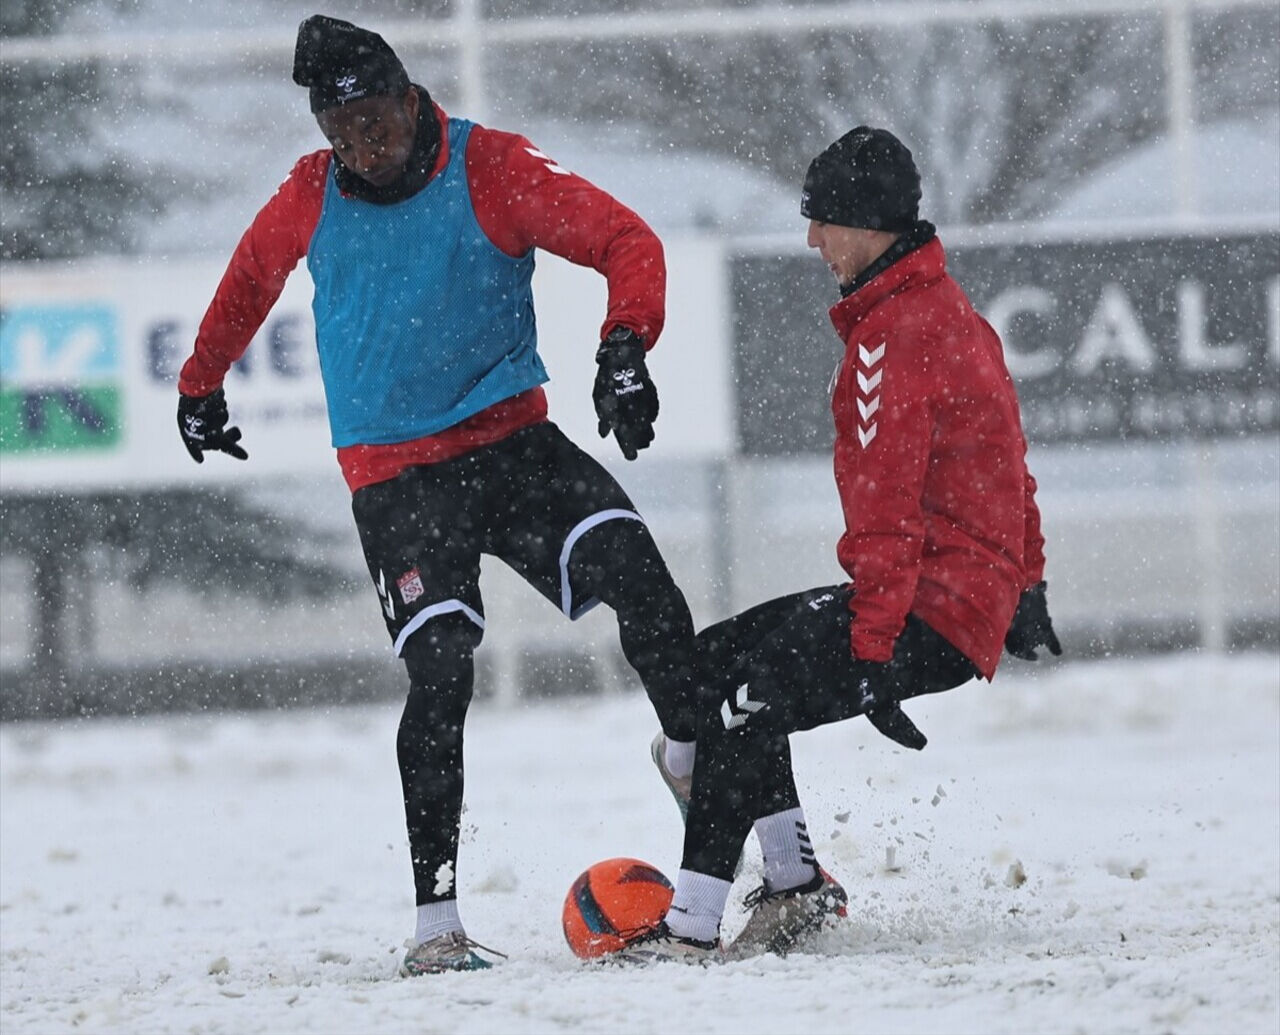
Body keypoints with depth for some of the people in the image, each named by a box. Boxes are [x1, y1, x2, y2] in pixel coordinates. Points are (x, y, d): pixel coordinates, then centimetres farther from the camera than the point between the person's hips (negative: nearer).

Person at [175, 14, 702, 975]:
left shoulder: (491, 169, -7)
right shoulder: (310, 199, 2)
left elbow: (627, 242, -8)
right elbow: (250, 280, 23)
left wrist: (626, 348, -25)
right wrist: (201, 385, 35)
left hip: (510, 436, 0)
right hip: (395, 473, 0)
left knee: (629, 566, -25)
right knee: (441, 671, -16)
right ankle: (437, 917, -13)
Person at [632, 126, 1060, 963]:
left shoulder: (890, 337, -16)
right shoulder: (953, 311, 16)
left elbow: (888, 512, -21)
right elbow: (1010, 466, 25)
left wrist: (872, 655, -23)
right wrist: (1026, 587, 32)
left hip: (933, 612, -10)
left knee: (749, 692, -21)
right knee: (715, 658, 10)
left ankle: (693, 926, -26)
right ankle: (795, 885, 7)